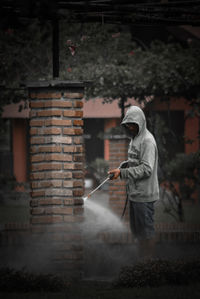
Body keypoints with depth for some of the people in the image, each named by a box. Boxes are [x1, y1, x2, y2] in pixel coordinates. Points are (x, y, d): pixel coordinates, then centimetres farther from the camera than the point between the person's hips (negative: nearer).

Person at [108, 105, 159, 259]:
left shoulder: (147, 141, -15)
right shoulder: (135, 139, 14)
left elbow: (146, 169, -21)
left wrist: (122, 172, -22)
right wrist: (123, 166, 3)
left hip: (144, 195, -10)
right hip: (134, 193, 10)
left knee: (146, 231, -4)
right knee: (137, 230, 16)